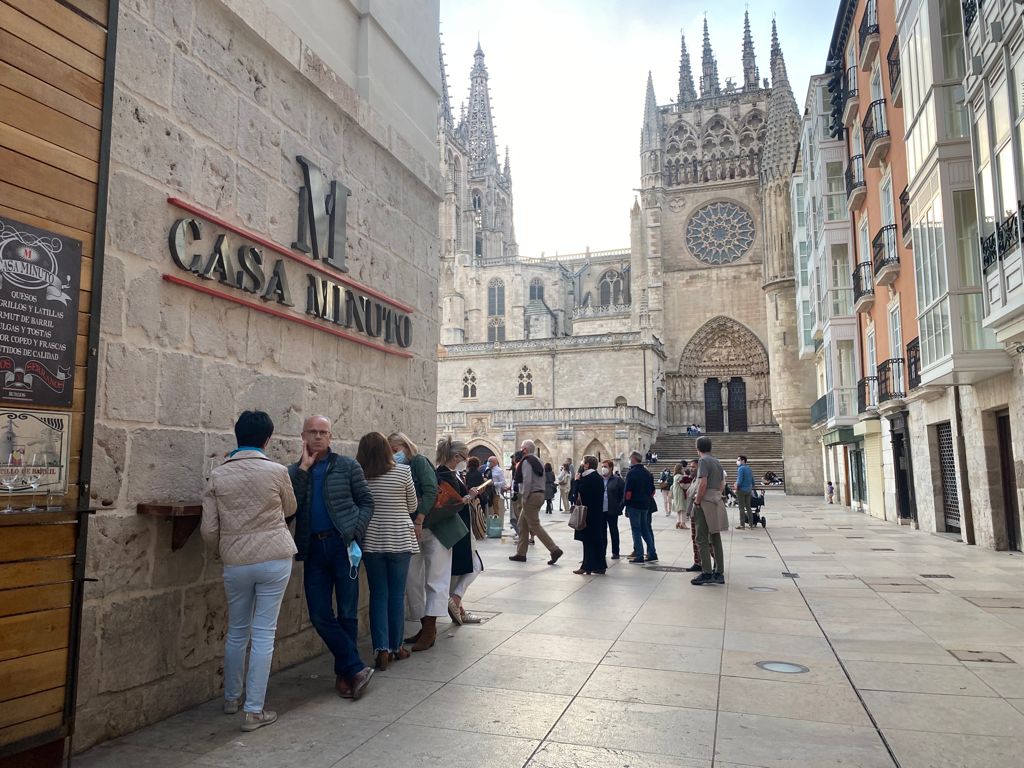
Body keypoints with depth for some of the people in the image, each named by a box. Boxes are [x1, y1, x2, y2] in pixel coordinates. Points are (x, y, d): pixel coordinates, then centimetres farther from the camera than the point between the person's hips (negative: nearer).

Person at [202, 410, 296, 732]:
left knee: (236, 632, 19)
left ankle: (231, 698, 35)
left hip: (235, 563, 2)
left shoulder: (218, 476, -2)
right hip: (275, 560, -2)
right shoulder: (277, 471, -7)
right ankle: (254, 710, 8)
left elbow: (209, 530, -2)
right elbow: (290, 510, 11)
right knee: (264, 633, 4)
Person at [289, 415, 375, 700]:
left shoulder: (347, 466, 5)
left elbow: (366, 502, 6)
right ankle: (357, 668, 9)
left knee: (347, 613, 3)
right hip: (313, 548, 3)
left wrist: (355, 532, -9)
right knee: (320, 616, -1)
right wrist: (303, 468, -6)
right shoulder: (294, 472, 11)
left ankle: (344, 673, 19)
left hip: (342, 545, -3)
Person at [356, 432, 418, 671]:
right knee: (397, 595, 10)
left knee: (378, 595, 9)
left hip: (371, 541, 1)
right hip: (399, 540, -1)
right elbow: (412, 506, 2)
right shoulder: (403, 471, -9)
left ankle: (382, 649, 4)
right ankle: (396, 647, 19)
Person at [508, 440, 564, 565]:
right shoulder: (538, 461, 16)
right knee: (522, 524, 16)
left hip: (531, 496, -10)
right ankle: (521, 553, 20)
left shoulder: (526, 462, -13)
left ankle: (554, 550, -9)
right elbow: (542, 480, 16)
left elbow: (527, 481, -22)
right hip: (540, 494, 10)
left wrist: (524, 497, -16)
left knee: (535, 526, -6)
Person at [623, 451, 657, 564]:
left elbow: (628, 492, -17)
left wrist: (626, 502, -6)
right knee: (645, 530, 15)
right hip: (646, 505, 7)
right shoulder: (647, 473, 9)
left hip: (634, 505, -7)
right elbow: (652, 491, 14)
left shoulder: (631, 473, -13)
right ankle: (652, 554, 15)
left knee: (636, 530, 0)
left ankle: (639, 556, 1)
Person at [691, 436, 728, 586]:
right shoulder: (717, 462, 16)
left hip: (705, 502, -8)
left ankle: (706, 573, -9)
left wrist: (697, 501, -12)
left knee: (702, 539, -6)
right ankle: (719, 573, 13)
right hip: (717, 502, 9)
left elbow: (703, 483, -19)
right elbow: (722, 484, 18)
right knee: (716, 539, 11)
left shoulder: (703, 461, -10)